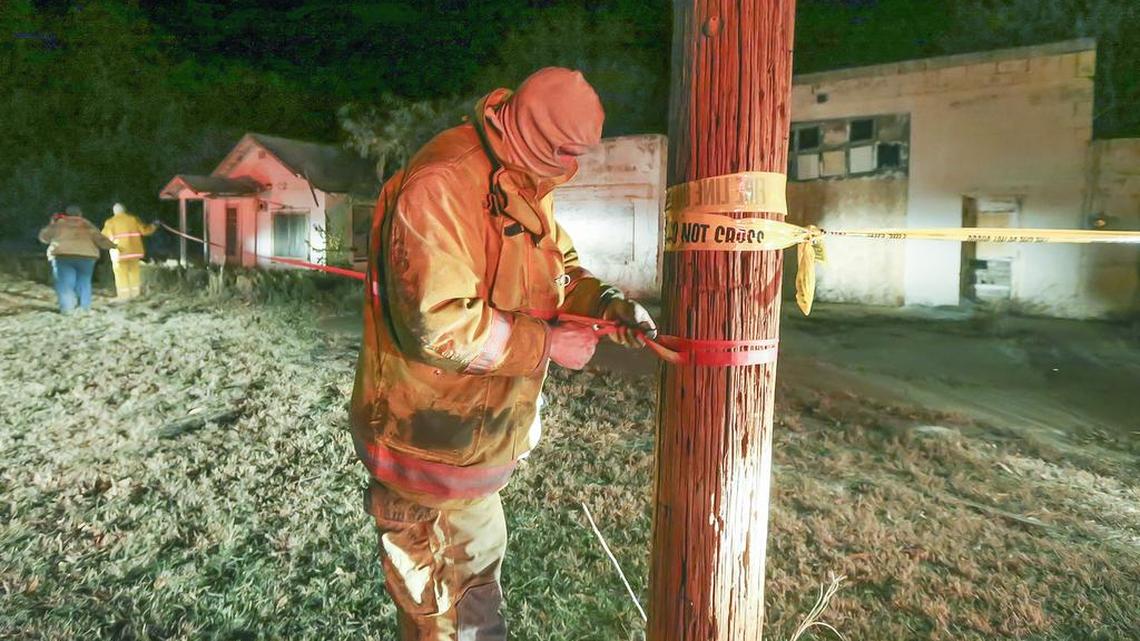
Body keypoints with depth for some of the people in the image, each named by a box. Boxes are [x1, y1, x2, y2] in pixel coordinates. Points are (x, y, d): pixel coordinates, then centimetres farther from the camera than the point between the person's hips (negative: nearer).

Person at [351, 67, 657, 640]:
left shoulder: (528, 188, 4)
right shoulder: (439, 187, -28)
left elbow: (558, 269, 14)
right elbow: (439, 326, -33)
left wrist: (600, 301, -7)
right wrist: (547, 342, -25)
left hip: (483, 431, 9)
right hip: (428, 437, -9)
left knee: (480, 560, 28)